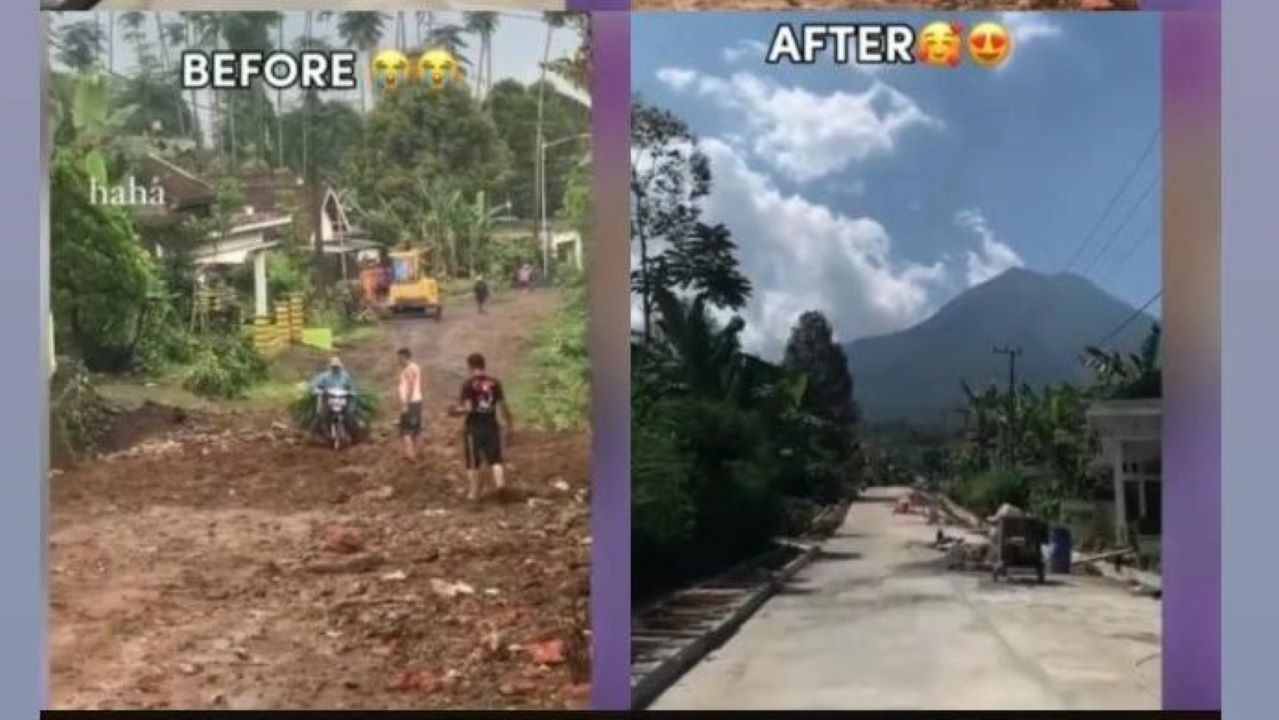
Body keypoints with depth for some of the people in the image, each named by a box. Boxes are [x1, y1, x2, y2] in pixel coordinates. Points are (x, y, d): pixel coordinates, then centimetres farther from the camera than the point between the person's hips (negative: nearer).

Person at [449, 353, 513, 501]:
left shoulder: (469, 384, -10)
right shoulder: (494, 382, 2)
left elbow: (467, 408, -16)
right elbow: (503, 406, 3)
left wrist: (455, 411, 3)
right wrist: (509, 427, 10)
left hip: (474, 428, -3)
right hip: (491, 426, 3)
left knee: (473, 463, 9)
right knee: (495, 459, 9)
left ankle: (473, 493, 13)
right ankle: (500, 483, -11)